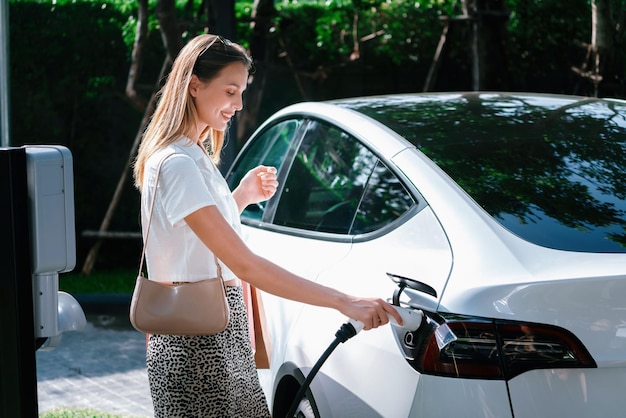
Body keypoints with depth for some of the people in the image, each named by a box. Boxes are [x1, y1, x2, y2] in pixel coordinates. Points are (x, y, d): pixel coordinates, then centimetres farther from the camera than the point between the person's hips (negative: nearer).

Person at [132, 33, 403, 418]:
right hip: (195, 345, -9)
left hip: (222, 332, 9)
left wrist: (242, 197, 9)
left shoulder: (196, 155, 13)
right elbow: (243, 264, -24)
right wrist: (344, 303, -25)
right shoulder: (176, 164, -19)